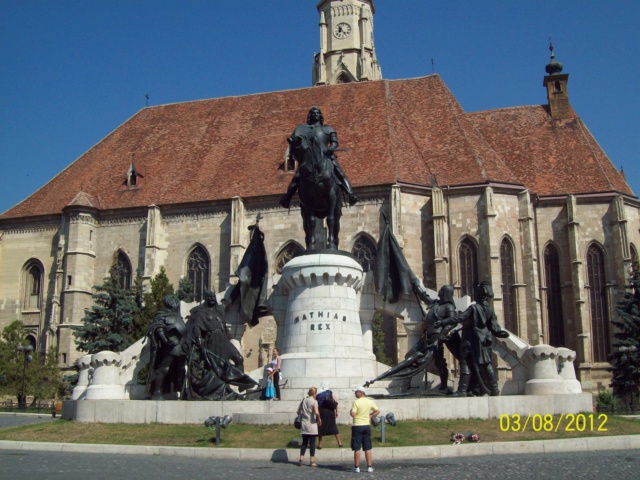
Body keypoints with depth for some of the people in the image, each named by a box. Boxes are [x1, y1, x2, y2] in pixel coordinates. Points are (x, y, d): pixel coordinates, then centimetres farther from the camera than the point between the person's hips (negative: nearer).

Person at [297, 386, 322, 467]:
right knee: (312, 443, 2)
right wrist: (319, 419, -7)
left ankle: (301, 459, 10)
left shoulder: (303, 401, 7)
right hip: (312, 425, -5)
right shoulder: (314, 401, -10)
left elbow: (298, 411, 9)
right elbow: (316, 412, -23)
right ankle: (312, 461, 4)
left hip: (304, 425, 5)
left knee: (304, 442, 13)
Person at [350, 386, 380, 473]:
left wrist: (351, 410, 3)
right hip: (367, 426, 5)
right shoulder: (370, 402, 3)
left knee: (357, 449, 2)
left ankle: (357, 467, 5)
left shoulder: (356, 402, -13)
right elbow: (377, 411, 6)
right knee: (367, 448, 10)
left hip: (357, 426, -4)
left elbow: (353, 414, -17)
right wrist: (370, 416, 11)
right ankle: (369, 467, 10)